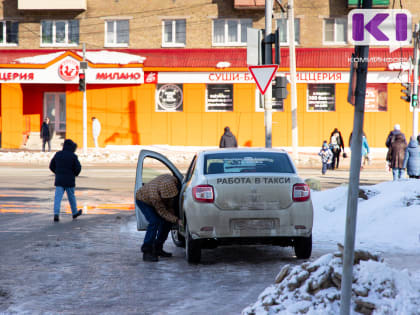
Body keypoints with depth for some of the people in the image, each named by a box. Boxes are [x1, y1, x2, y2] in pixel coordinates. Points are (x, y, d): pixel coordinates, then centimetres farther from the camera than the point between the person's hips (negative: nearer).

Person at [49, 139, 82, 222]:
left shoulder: (57, 154, 4)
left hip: (59, 180, 2)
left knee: (58, 197, -4)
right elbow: (78, 167, -10)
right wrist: (75, 174, 11)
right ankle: (75, 212, 30)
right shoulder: (73, 156, -7)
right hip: (69, 181, -2)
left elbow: (51, 166, 10)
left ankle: (56, 214, -20)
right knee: (71, 196, 14)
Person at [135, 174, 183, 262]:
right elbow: (162, 212, -30)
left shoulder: (173, 180, -29)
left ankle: (157, 248, 12)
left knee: (167, 222, -2)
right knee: (154, 222, -25)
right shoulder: (155, 195, -44)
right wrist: (177, 220, -38)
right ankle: (146, 252, -20)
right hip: (143, 200, -7)